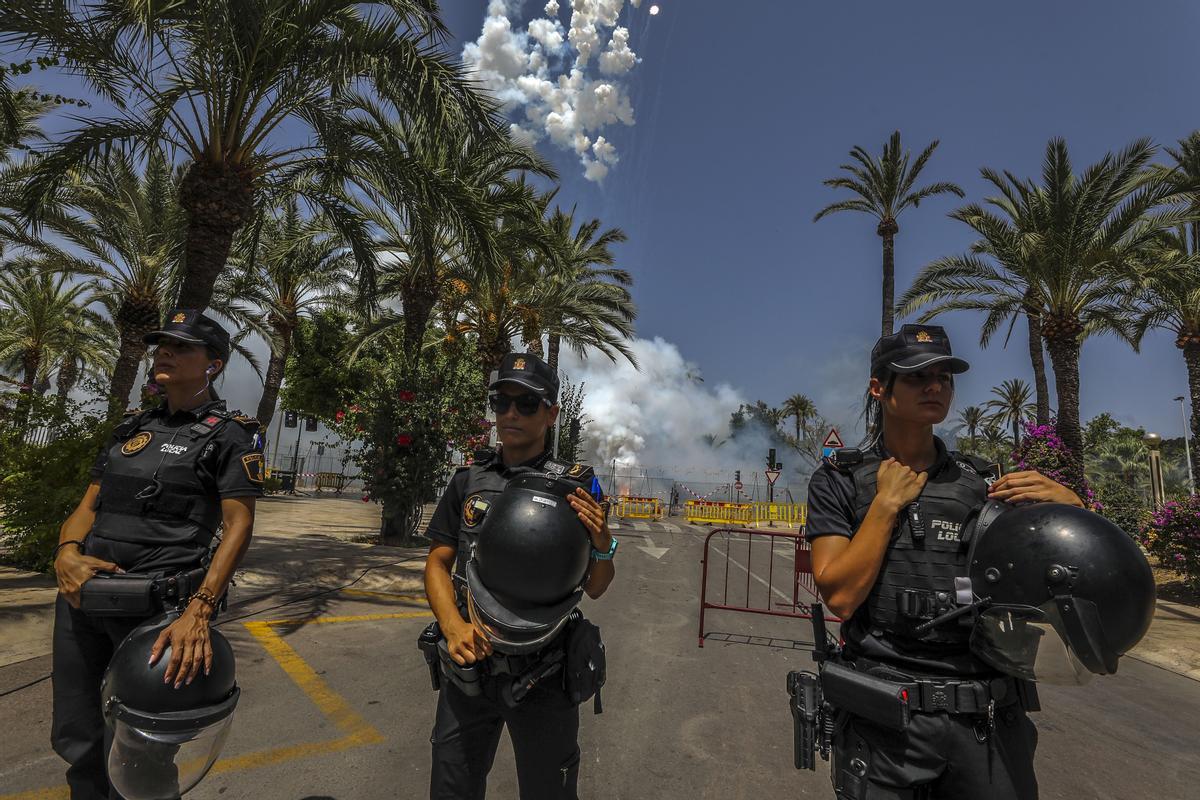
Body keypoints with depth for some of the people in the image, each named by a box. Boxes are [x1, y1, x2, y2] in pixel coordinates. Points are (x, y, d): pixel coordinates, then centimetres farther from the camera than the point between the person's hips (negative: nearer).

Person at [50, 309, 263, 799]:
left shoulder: (228, 434, -6)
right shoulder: (133, 427, 15)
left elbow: (238, 526, -12)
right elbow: (89, 505, 15)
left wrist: (198, 612, -22)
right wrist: (67, 553, -7)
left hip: (152, 606, -6)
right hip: (82, 595, 6)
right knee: (75, 740, 17)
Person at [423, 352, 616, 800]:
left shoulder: (575, 486, -5)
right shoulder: (468, 482, 4)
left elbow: (593, 589, 0)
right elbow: (437, 564, 4)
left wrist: (602, 545, -20)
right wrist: (453, 626, -14)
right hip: (470, 663, 3)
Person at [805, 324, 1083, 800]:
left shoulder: (982, 482, 7)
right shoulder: (837, 482, -2)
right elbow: (840, 596, -13)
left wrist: (1070, 507, -12)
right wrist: (888, 502, -11)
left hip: (990, 722, 3)